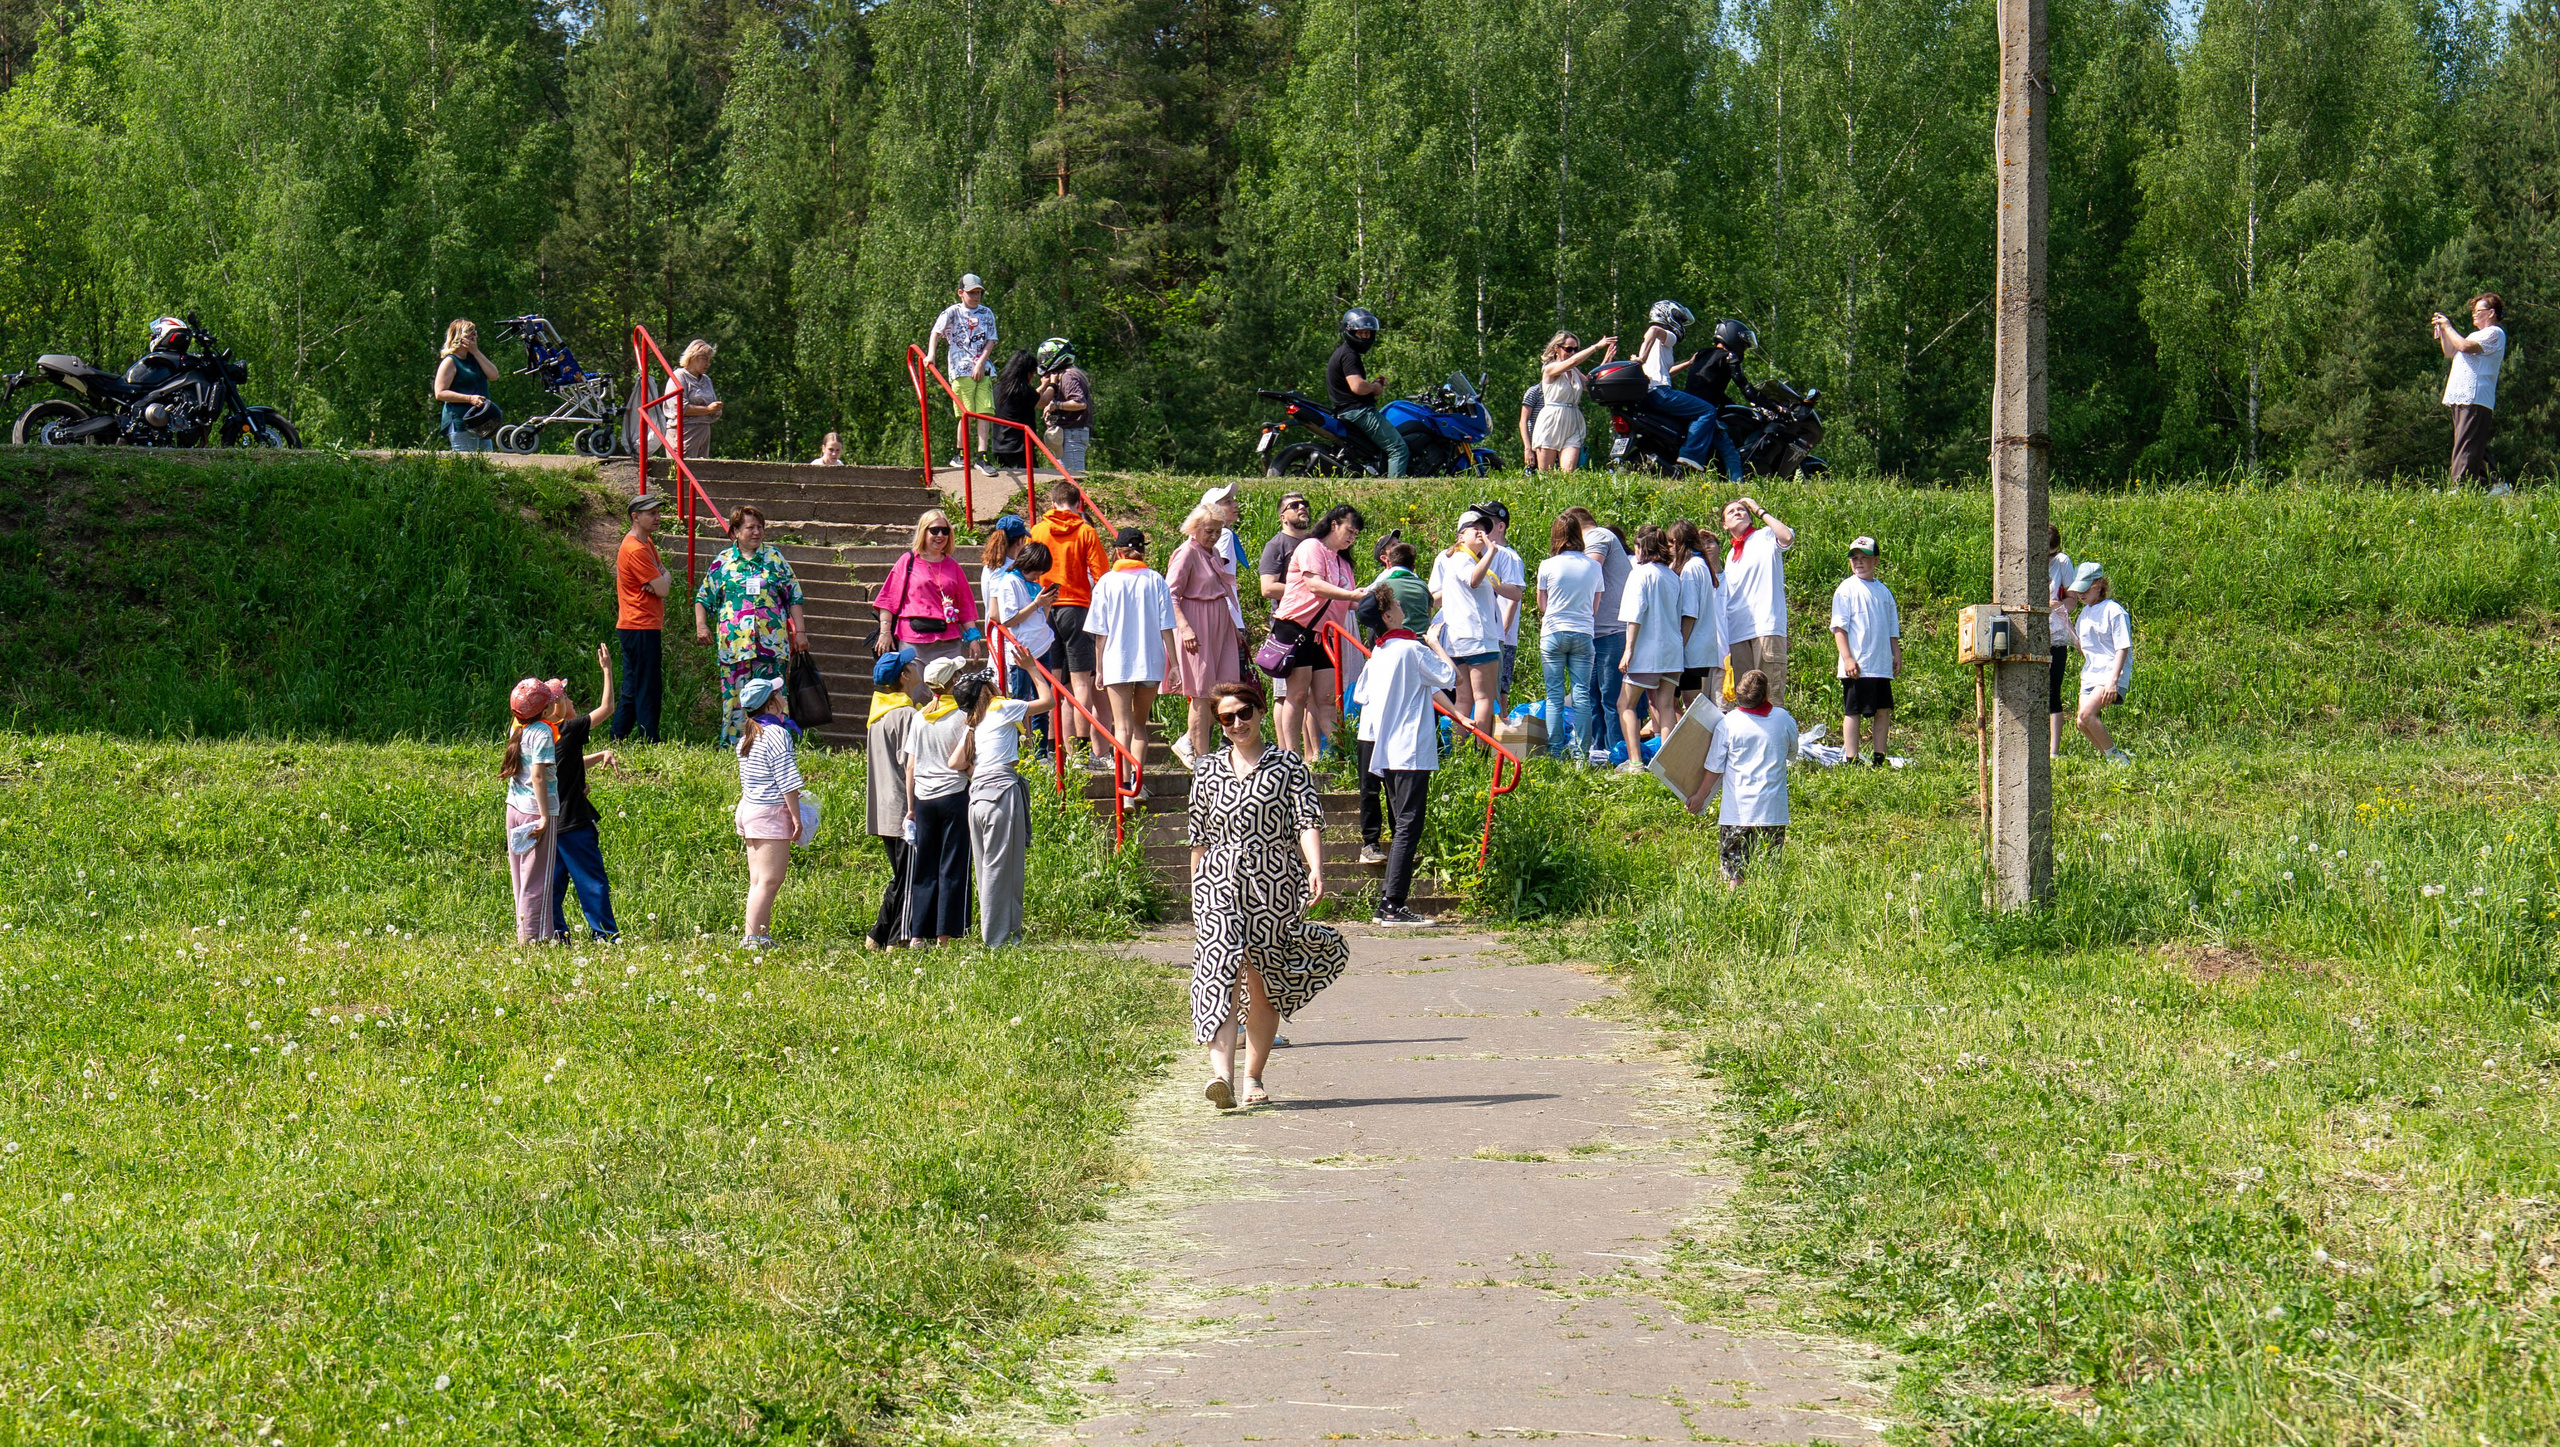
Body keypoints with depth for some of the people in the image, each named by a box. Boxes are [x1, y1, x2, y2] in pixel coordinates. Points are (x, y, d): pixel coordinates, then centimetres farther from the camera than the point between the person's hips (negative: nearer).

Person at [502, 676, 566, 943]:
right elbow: (537, 776, -22)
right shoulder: (542, 732, -17)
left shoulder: (517, 728, 7)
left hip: (514, 808, 8)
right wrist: (544, 816, -22)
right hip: (536, 810, -8)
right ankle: (532, 935, 1)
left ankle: (523, 932, 20)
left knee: (521, 874, 14)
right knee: (537, 876, -1)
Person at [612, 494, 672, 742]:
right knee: (649, 692, -8)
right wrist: (663, 579, 4)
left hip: (634, 628, 11)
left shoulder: (647, 542, 16)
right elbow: (663, 589, -18)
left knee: (633, 692, 13)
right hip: (642, 628, -11)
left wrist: (661, 579, -8)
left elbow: (666, 580, 15)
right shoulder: (636, 549, -17)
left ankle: (616, 745, 16)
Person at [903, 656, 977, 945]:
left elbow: (910, 766, 8)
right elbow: (967, 764, -11)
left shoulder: (919, 718, 6)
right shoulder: (960, 717, -8)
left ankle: (917, 934, 5)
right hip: (954, 796, -4)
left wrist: (910, 807, 14)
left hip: (923, 799, 4)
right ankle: (944, 935, -1)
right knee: (952, 867, 1)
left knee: (923, 869, 8)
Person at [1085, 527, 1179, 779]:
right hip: (1151, 661, 2)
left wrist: (1099, 668, 8)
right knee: (1140, 724, 16)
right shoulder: (1155, 580, 1)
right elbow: (1166, 627, 0)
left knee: (1123, 726, -2)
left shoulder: (1107, 581, -2)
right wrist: (1173, 663, 5)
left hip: (1117, 663, -2)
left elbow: (1100, 633, 0)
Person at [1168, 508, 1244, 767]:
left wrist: (1234, 627, 24)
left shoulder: (1214, 553, 14)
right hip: (1197, 627, -8)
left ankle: (1188, 742, 14)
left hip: (1219, 624, 8)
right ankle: (1201, 756, 2)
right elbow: (1170, 595, -15)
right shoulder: (1186, 554, -11)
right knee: (1203, 693, -5)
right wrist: (1185, 627, -25)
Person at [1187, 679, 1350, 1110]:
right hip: (1220, 887, 1)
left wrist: (1315, 869, -23)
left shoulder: (1288, 766, 4)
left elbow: (1308, 821, -7)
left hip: (1275, 890, -1)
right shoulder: (1208, 771, 12)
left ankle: (1253, 1077, 19)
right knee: (1220, 974, -17)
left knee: (1263, 985, 6)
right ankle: (1221, 1074, -29)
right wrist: (1196, 896, 17)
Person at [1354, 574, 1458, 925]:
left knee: (1401, 827, 15)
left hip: (1385, 751, 8)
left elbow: (1363, 695, 17)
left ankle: (1387, 903, 14)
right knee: (1408, 827, -9)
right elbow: (1450, 676, -7)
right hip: (1412, 751, -8)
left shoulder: (1379, 653, 10)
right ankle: (1393, 906, -14)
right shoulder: (1414, 650, -13)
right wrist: (1436, 645, 6)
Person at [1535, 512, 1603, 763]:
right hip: (1583, 635, 1)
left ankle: (1555, 753, 0)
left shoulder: (1547, 566, -5)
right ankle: (1581, 754, -2)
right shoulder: (1593, 567, 2)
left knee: (1555, 696, 3)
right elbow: (1595, 607, 11)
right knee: (1582, 695, 2)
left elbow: (1542, 606, 5)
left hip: (1553, 635, -1)